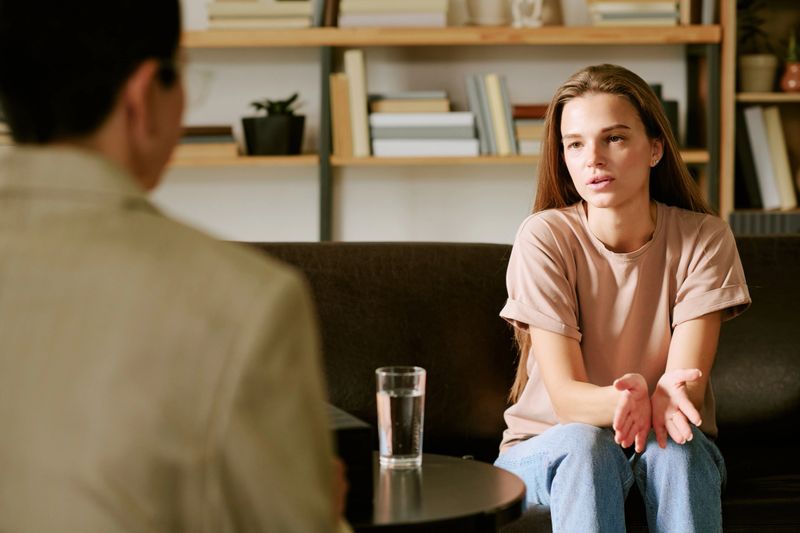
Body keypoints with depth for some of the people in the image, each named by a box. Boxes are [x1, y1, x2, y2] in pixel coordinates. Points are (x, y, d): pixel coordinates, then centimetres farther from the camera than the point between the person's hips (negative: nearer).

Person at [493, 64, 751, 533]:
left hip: (675, 457, 1)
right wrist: (623, 400, -44)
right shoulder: (544, 238, -14)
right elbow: (564, 396, -19)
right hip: (546, 449, -1)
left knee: (676, 444, -33)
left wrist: (666, 398, -44)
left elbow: (689, 384, -17)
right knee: (583, 444, -34)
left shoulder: (704, 239, -10)